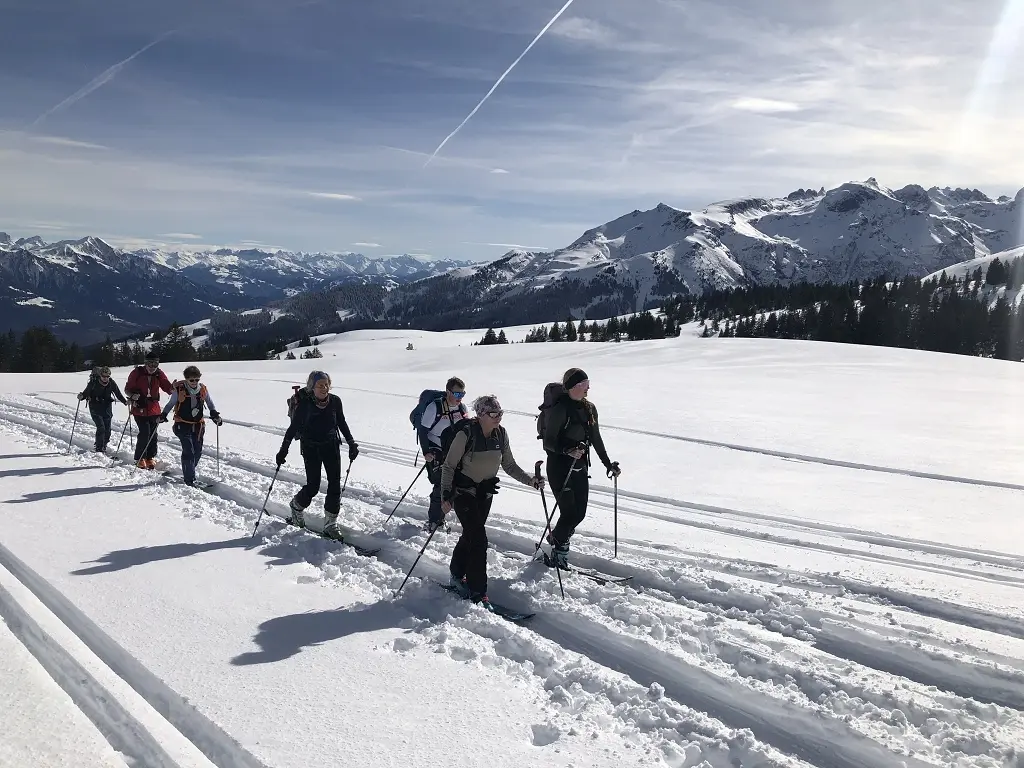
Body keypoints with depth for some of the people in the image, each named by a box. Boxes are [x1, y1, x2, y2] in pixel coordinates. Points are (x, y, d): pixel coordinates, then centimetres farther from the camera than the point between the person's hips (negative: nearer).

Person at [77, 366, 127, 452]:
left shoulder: (112, 383, -6)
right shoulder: (93, 382, -14)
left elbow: (118, 394, 1)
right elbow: (86, 392, -7)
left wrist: (125, 402, -12)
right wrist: (81, 396, -28)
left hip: (107, 407, 3)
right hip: (95, 407, -3)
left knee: (107, 428, 3)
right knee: (101, 427, -15)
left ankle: (104, 445, 25)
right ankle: (99, 449, -9)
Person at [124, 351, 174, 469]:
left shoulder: (159, 374, 2)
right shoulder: (137, 373, -6)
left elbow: (167, 386, -6)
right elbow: (127, 389, 1)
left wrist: (173, 389, -29)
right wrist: (133, 395, -20)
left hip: (154, 409, 3)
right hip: (140, 409, -3)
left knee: (153, 434, 7)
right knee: (144, 433, -11)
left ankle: (150, 458, 22)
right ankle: (140, 459, 5)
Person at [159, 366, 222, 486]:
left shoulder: (203, 390, 0)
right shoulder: (179, 390, -9)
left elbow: (210, 403, 14)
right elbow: (171, 403, 6)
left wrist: (214, 414, -2)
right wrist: (164, 414, -7)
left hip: (198, 425, 4)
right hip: (183, 425, -4)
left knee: (198, 452, 8)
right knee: (189, 452, -11)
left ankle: (189, 472, 29)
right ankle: (189, 479, -4)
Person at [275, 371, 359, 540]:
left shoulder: (335, 401, -6)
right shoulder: (304, 404, -15)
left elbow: (342, 423, 9)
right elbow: (293, 427, -7)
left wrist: (351, 443, 10)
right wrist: (283, 450, -8)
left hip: (331, 445, 3)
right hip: (311, 448, -3)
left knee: (335, 484, -2)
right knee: (313, 486, -3)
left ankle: (330, 524, 8)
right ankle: (296, 506, 29)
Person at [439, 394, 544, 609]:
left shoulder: (501, 434, -4)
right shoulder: (466, 434, -21)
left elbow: (509, 465, 4)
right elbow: (448, 466, -15)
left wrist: (530, 480, -9)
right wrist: (445, 495, -22)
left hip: (486, 493, 6)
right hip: (463, 492, -6)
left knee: (470, 535, 17)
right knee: (478, 539, -13)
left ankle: (457, 576, 37)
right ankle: (477, 592, -6)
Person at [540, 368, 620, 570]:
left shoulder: (589, 409, 7)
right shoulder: (560, 409, -15)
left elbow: (596, 439, 17)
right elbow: (548, 442, -14)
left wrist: (608, 463, 18)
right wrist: (567, 451, -30)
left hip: (580, 468, 7)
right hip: (559, 468, -7)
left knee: (579, 513, 7)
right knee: (569, 513, -7)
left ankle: (555, 539, 31)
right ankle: (556, 551, 15)